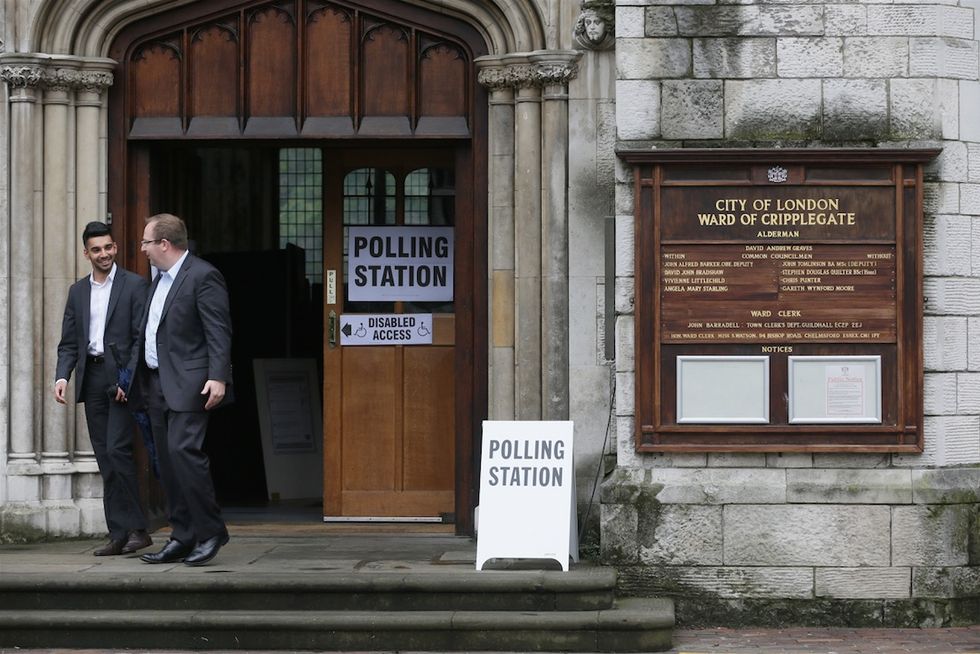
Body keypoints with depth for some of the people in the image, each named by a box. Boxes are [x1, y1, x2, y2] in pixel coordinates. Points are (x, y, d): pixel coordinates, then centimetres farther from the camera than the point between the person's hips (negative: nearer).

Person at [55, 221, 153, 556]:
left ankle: (135, 529, -8)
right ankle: (119, 535, 6)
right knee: (106, 459, 4)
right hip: (91, 379, 5)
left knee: (117, 450, -15)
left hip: (122, 377, -5)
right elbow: (69, 342, 14)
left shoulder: (134, 285, 0)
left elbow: (142, 337, -6)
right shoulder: (77, 291, 15)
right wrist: (62, 376, -3)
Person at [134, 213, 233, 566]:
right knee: (168, 461, 7)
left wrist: (218, 377, -22)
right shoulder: (160, 279, 17)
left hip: (187, 384, -9)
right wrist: (139, 379, 17)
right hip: (157, 384, 9)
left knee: (184, 450, -18)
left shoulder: (203, 276, -10)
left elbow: (219, 331, -15)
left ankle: (210, 531, -8)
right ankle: (183, 537, 12)